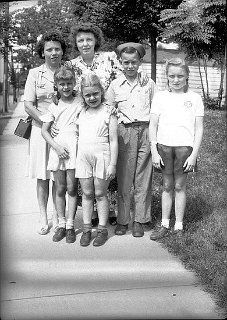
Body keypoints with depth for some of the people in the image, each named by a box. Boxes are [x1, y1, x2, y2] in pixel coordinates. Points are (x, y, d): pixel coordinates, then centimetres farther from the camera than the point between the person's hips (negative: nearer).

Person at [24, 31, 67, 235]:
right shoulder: (35, 74, 2)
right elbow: (28, 105, -2)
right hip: (41, 129, 0)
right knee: (42, 177, 4)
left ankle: (57, 216, 16)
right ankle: (43, 217, 15)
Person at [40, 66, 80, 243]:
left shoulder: (80, 103, 3)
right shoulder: (54, 106, 8)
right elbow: (44, 130, 6)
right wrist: (57, 147, -8)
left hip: (75, 148, -2)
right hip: (57, 148, 2)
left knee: (71, 188, -1)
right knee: (60, 189, 6)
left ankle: (70, 225, 8)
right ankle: (61, 224, 16)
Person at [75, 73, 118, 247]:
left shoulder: (108, 113, -5)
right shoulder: (81, 113, 10)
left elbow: (113, 141, -7)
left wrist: (112, 164, -11)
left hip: (102, 156, -4)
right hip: (83, 157, 4)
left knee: (100, 193, 3)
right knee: (87, 193, 9)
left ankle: (102, 229, 14)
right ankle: (87, 229, 17)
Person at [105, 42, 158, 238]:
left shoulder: (149, 84, 8)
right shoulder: (115, 85, 7)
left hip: (146, 131, 0)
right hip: (125, 132, 0)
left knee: (143, 177, 3)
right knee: (124, 178, 1)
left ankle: (141, 220, 12)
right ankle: (123, 221, 11)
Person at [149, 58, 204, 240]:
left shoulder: (194, 98, 2)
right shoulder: (160, 97, 4)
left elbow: (199, 129, 1)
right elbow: (153, 126, 4)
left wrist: (194, 155, -6)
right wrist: (154, 152, -3)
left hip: (185, 146, -1)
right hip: (164, 145, 1)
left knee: (180, 186, 5)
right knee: (167, 186, 8)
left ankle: (179, 226, 15)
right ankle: (165, 225, 17)